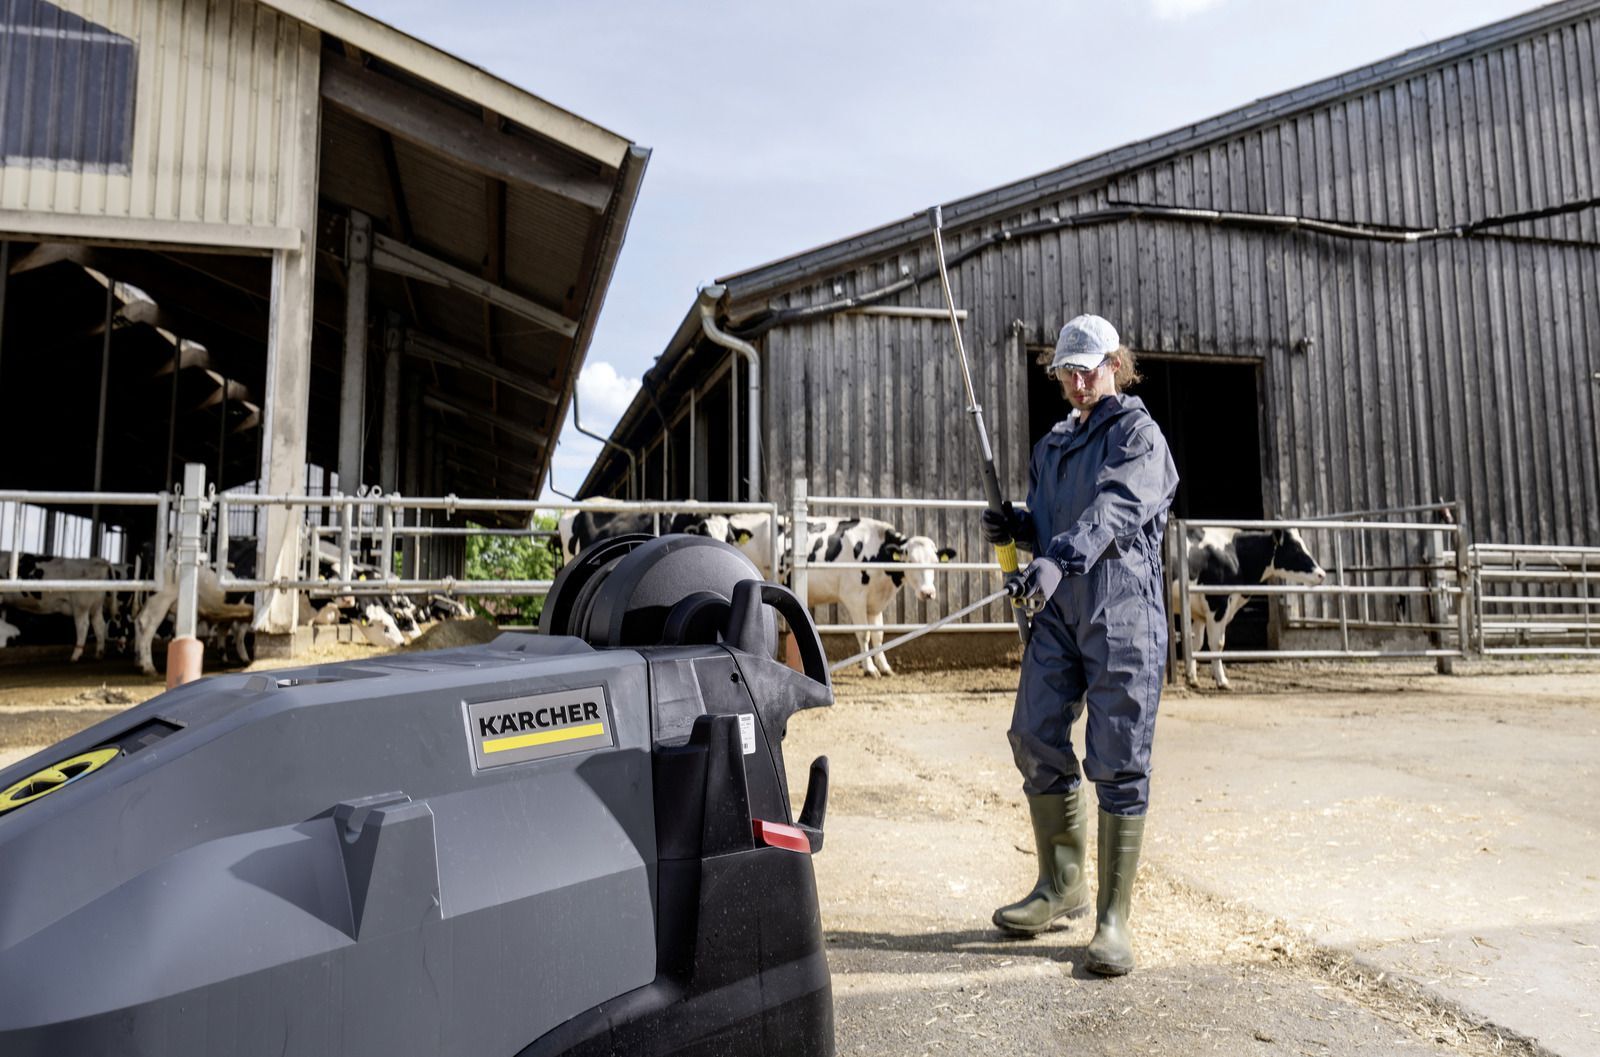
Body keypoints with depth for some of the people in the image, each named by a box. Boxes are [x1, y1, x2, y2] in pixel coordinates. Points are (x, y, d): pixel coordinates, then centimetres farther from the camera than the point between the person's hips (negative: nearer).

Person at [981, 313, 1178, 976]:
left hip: (1122, 606, -6)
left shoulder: (1138, 434, -1)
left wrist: (1058, 559, -36)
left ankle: (1112, 918, 5)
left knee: (1118, 761, -4)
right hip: (1057, 607, 7)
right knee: (1035, 739, 4)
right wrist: (1015, 528, 3)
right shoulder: (1052, 444, 21)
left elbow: (1115, 507, -20)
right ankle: (1063, 887, 22)